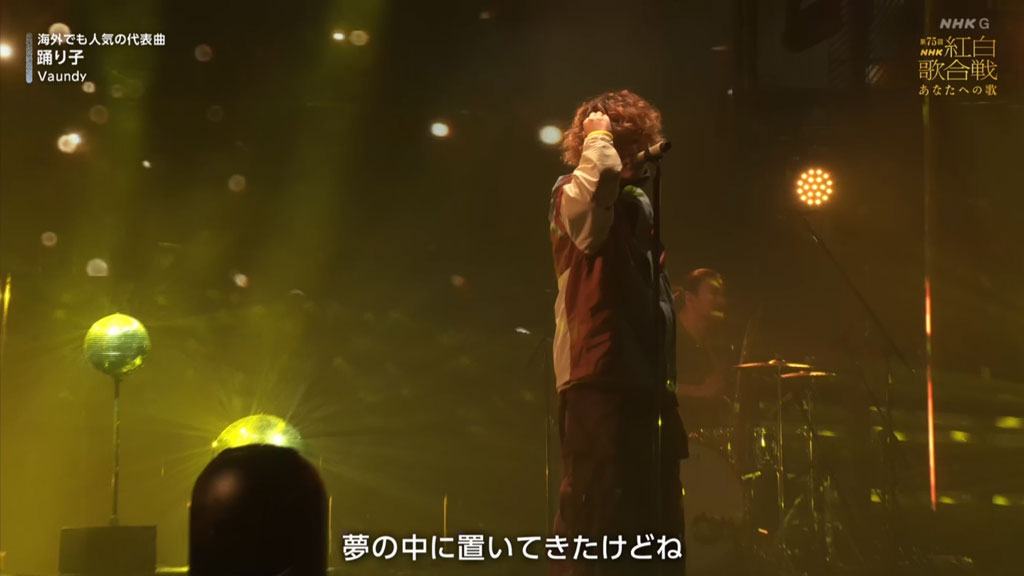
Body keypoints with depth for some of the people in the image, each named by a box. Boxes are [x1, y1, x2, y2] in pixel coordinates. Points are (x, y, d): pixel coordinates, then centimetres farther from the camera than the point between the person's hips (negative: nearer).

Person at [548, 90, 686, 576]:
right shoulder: (574, 193, -3)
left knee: (654, 524, 11)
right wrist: (598, 134, -8)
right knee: (596, 517, -11)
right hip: (599, 378, -9)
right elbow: (602, 173, -30)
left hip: (644, 377, 9)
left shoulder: (638, 202, 22)